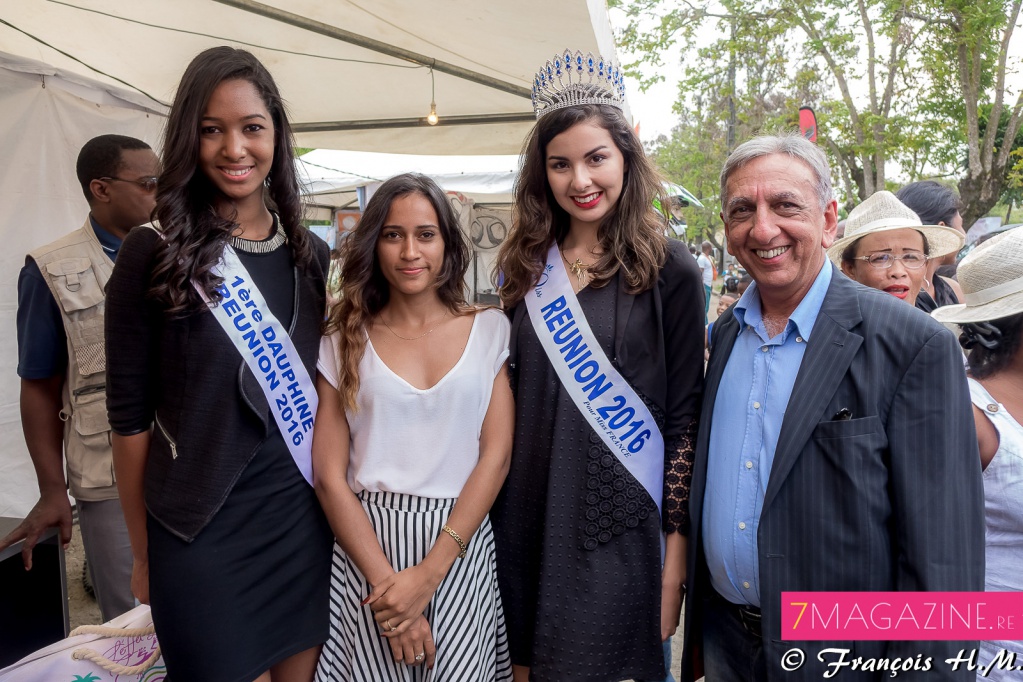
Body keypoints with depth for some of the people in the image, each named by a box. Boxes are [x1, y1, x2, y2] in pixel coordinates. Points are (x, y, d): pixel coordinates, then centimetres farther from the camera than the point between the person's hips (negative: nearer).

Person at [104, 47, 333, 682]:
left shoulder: (311, 254, 4)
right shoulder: (153, 255, -8)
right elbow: (131, 416, -4)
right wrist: (143, 553, 0)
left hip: (305, 522, 4)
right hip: (202, 535, -3)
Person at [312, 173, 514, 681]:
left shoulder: (490, 329, 2)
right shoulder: (345, 340, 3)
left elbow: (496, 455, -3)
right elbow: (329, 475, -2)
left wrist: (429, 573, -11)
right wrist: (386, 581, -11)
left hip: (462, 549, 0)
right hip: (367, 548, 0)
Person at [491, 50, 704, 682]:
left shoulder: (668, 269, -6)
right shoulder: (529, 267, 6)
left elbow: (684, 414, -7)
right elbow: (513, 396, 10)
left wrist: (675, 550, -9)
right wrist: (498, 525, 7)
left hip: (618, 529, -4)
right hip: (526, 523, 4)